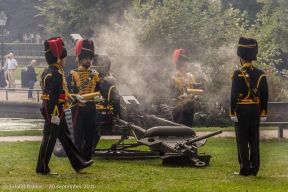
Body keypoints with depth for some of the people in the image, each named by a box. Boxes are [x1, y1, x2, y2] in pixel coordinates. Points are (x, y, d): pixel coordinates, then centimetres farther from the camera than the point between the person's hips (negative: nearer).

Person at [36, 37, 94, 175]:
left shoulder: (49, 72, 13)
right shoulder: (55, 75, -20)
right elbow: (53, 96, -24)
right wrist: (54, 115, -25)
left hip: (57, 111, 11)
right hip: (53, 111, -11)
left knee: (65, 137, 15)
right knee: (49, 139, -4)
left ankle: (78, 164, 21)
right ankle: (42, 168, 3)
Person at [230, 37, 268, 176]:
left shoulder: (239, 74, -11)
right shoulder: (260, 74, 5)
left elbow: (234, 95, -14)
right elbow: (264, 96, 7)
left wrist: (233, 113, -11)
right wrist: (263, 113, 12)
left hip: (242, 111, -5)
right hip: (255, 111, 5)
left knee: (242, 140, -1)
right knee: (254, 140, 9)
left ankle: (245, 169, -3)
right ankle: (254, 169, 10)